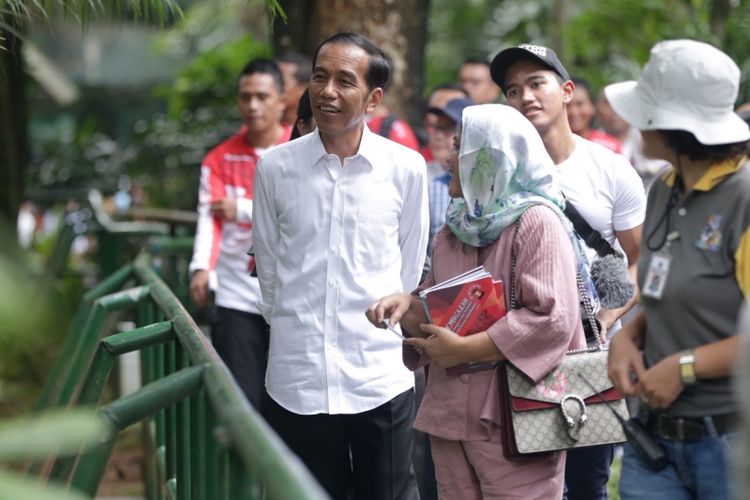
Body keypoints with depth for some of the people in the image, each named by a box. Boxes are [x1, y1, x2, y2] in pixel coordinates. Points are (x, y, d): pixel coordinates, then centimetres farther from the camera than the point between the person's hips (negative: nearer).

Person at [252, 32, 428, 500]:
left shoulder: (407, 168, -2)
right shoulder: (275, 167, -1)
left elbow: (411, 264, 9)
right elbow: (269, 264, 9)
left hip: (381, 377, 0)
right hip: (297, 378, 1)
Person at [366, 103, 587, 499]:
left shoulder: (536, 222, -10)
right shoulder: (456, 228, 14)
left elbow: (552, 319, -20)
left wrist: (464, 349, -17)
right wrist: (408, 304, -3)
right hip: (450, 414, 8)